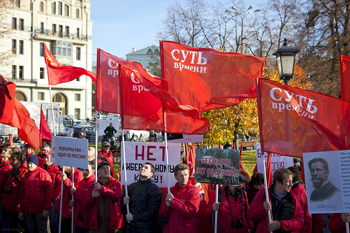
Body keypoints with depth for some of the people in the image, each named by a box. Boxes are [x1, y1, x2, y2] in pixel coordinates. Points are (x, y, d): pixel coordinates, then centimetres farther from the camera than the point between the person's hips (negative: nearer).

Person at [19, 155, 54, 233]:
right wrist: (21, 210, 15)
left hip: (40, 211, -6)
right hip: (28, 211, 6)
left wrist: (47, 208, -15)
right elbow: (22, 193, 18)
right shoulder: (26, 175, 14)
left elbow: (49, 191, -11)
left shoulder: (43, 174, -6)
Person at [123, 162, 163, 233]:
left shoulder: (155, 190, -9)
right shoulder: (132, 186, 10)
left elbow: (152, 212, -15)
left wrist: (133, 217, -13)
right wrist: (125, 203, -3)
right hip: (130, 227, 5)